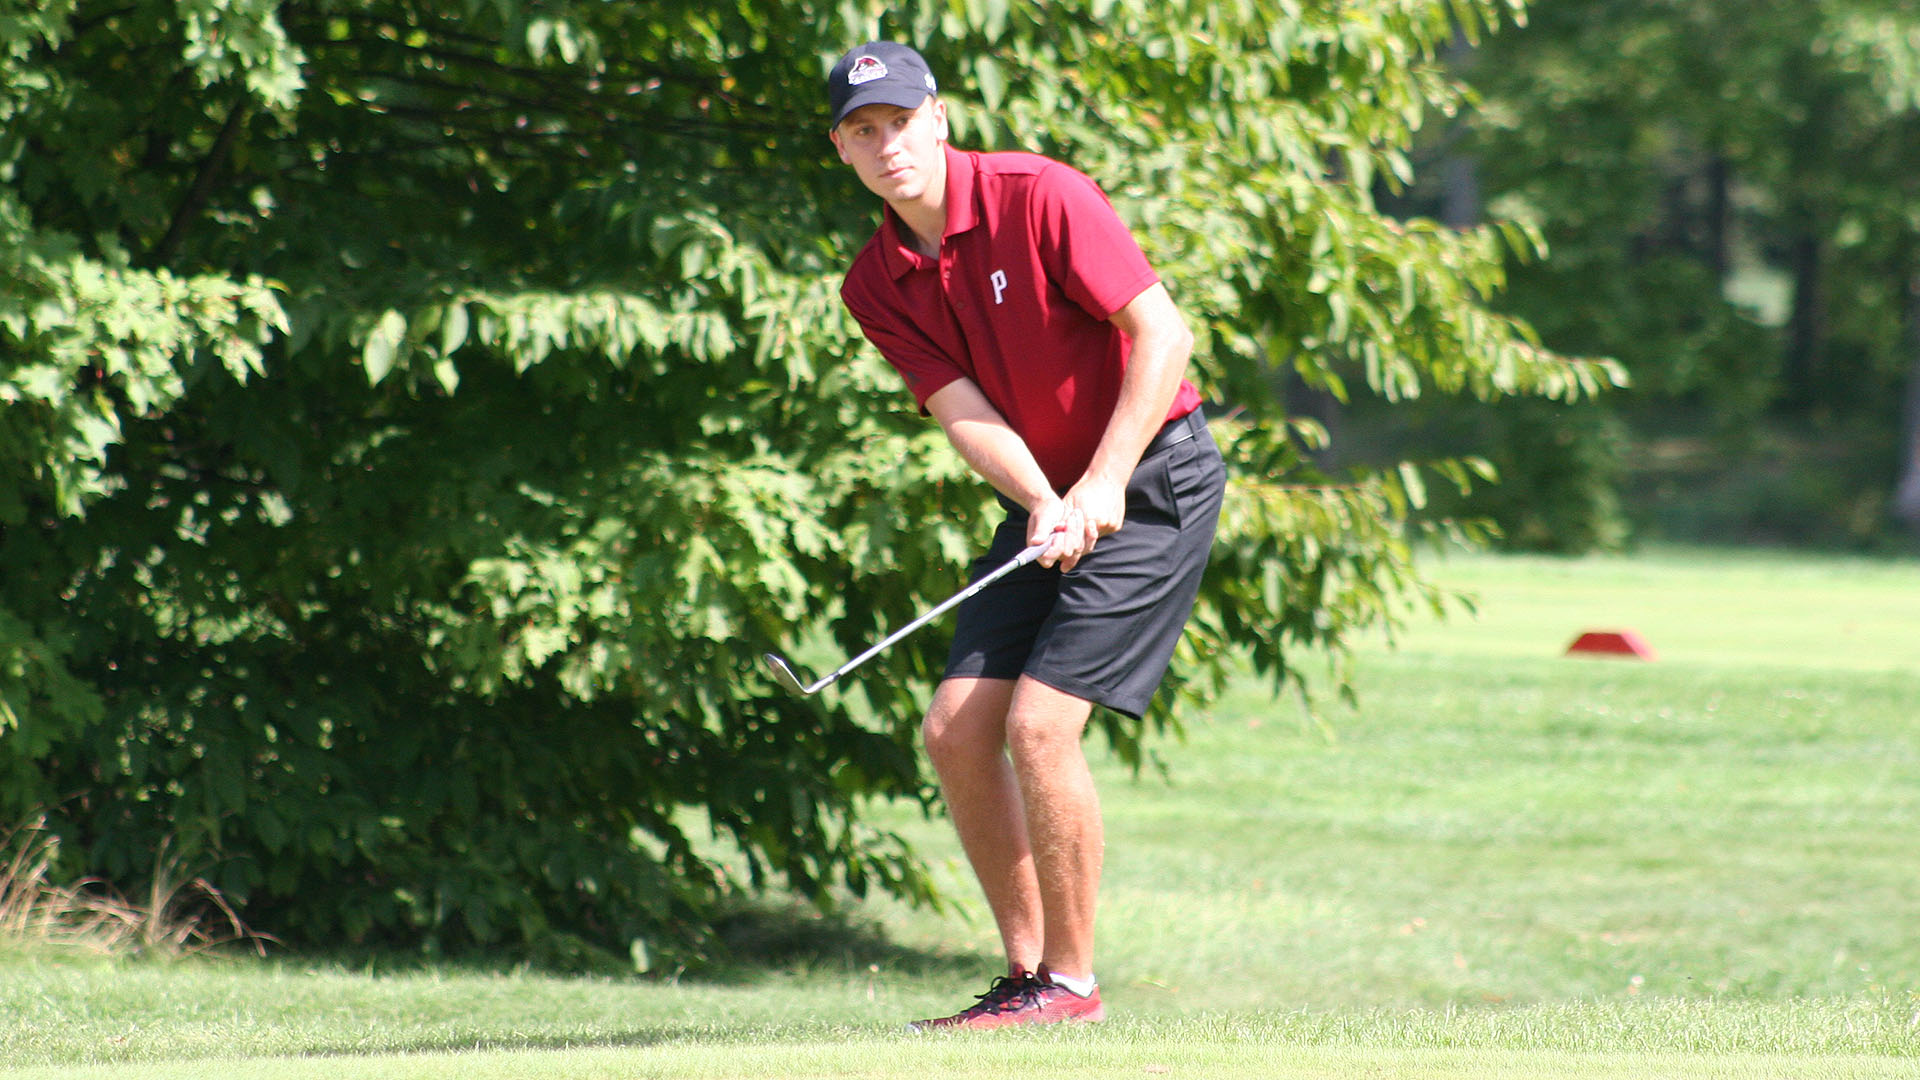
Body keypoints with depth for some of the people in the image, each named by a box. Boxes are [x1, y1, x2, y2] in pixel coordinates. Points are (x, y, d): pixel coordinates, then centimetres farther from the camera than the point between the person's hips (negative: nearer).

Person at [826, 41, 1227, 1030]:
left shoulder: (1040, 197, -16)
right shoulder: (875, 286, 2)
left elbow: (1162, 333, -19)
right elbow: (963, 410, -8)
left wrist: (1104, 481, -25)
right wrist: (1044, 503, -26)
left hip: (1155, 476, -7)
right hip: (1045, 498, 7)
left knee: (1041, 723, -17)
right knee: (955, 730, -1)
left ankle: (1071, 983, -6)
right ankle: (1026, 974, 8)